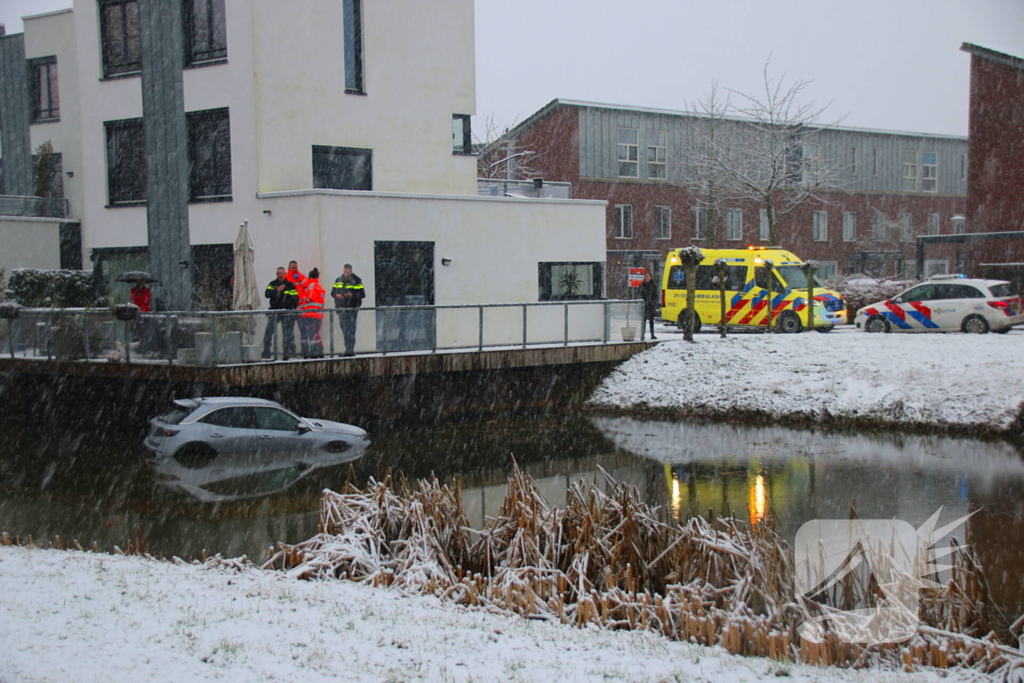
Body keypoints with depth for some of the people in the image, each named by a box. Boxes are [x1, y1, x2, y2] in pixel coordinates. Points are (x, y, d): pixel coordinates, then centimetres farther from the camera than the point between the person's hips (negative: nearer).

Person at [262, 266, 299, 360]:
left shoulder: (290, 285, 1)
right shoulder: (272, 284, 7)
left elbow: (295, 298, -1)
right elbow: (267, 294, -8)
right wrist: (277, 290, -18)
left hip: (286, 312, -2)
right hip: (274, 311, 2)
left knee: (287, 333, 1)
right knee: (269, 331, -5)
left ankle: (287, 353, 8)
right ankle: (266, 351, 1)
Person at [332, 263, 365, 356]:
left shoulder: (356, 281, -3)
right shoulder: (338, 281, 12)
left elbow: (362, 294, -7)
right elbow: (332, 292, 16)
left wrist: (352, 295, -22)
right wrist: (336, 295, -7)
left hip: (352, 309, -5)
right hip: (341, 309, 5)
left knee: (351, 331, -7)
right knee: (344, 331, 7)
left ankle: (350, 350, -7)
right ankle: (349, 349, 15)